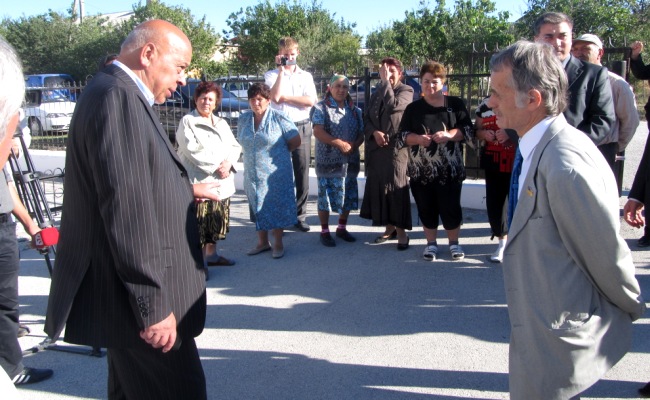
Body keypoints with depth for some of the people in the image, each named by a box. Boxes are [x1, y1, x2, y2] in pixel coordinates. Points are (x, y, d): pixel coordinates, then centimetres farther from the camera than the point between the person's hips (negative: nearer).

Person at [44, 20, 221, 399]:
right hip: (134, 297, -11)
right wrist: (152, 305, -23)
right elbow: (127, 210, -25)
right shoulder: (118, 98, -19)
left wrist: (186, 190, 21)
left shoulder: (118, 94, 12)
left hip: (130, 295, 11)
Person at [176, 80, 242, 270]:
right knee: (200, 224, -6)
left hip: (222, 181, 6)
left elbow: (235, 146, 13)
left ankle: (211, 254, 26)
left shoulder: (222, 123, 17)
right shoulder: (187, 121, -2)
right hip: (200, 181, -6)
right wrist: (216, 166, -14)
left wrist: (228, 162, -8)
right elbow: (192, 150, -12)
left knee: (217, 221, 13)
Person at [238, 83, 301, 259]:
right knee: (258, 208, 12)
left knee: (277, 207, 1)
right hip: (252, 174, 5)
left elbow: (295, 141, -6)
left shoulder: (279, 118, -9)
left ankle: (278, 243, 13)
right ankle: (262, 242, 25)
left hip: (276, 173, -5)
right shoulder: (243, 119, 7)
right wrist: (255, 154, 8)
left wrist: (278, 153, 3)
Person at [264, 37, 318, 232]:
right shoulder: (272, 75, 7)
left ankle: (299, 215, 10)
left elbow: (311, 101, -3)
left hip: (302, 128, 2)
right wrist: (281, 70, -8)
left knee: (302, 172, 2)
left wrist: (285, 97, -6)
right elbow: (275, 97, -12)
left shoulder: (305, 76, 12)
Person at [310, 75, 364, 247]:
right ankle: (324, 231, 12)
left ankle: (342, 228, 27)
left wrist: (353, 145, -11)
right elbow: (318, 132, -13)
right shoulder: (321, 108, -3)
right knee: (326, 195, -1)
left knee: (348, 195, 10)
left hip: (350, 161, 5)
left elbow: (361, 133, 10)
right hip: (328, 160, -5)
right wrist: (340, 144, -19)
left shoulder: (355, 110, 12)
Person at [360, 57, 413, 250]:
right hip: (376, 148, 6)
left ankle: (401, 230, 1)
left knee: (397, 187, -6)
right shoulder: (377, 92, 16)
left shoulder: (406, 90, -1)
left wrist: (385, 81, -15)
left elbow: (392, 106, -21)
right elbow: (366, 117, 10)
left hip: (396, 148, -6)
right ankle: (389, 227, 19)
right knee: (379, 187, 7)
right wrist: (374, 132, -8)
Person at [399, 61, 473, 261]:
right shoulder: (413, 108, 9)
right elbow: (403, 135, 6)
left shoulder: (455, 104, 5)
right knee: (426, 208, 8)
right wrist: (417, 138, -14)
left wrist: (449, 135, -17)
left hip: (449, 169, -1)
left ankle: (454, 243, 21)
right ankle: (431, 243, 23)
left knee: (451, 207, 3)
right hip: (421, 169, 2)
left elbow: (468, 129, 0)